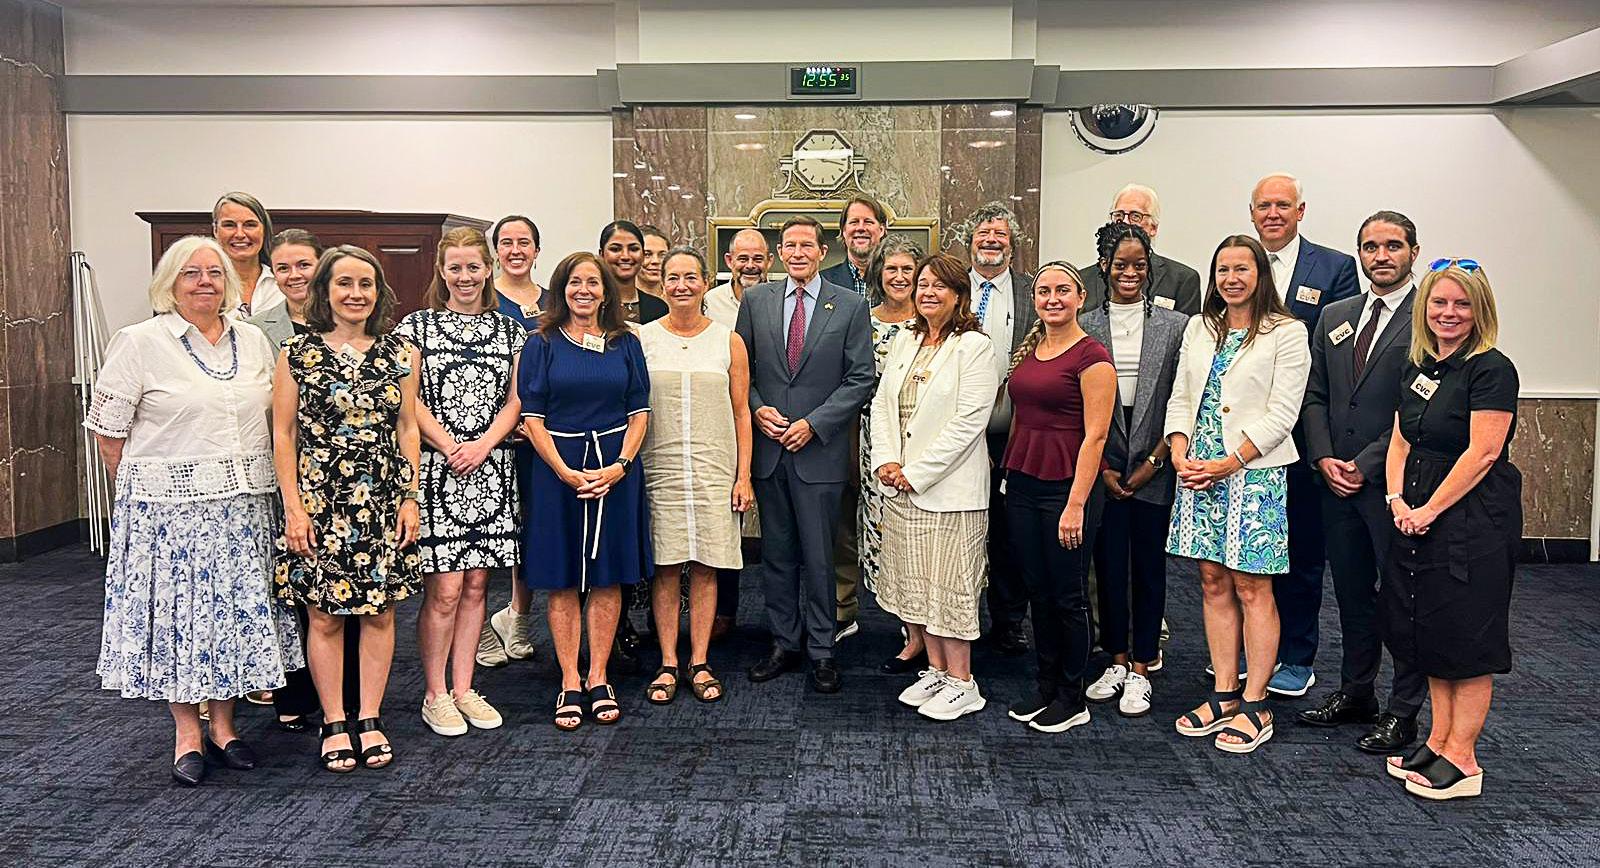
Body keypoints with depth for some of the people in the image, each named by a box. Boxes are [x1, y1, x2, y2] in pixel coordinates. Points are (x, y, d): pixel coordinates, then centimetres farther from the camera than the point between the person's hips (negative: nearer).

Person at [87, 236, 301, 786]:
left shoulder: (253, 341, 8)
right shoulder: (139, 343, -5)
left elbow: (276, 415, 15)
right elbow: (108, 431, -3)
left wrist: (247, 475, 11)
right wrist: (141, 489, 1)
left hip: (243, 504, 4)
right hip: (169, 505, -4)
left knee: (237, 610, 8)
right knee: (175, 611, 3)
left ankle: (223, 725, 23)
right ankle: (187, 732, 18)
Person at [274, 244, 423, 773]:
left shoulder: (400, 353, 5)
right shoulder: (297, 353, 0)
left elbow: (408, 429, 8)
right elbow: (283, 434, 0)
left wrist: (410, 497, 3)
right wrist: (293, 506, -6)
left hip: (383, 501, 2)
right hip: (319, 498, -2)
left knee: (380, 610, 6)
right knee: (324, 615, 3)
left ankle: (370, 720, 19)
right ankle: (334, 724, 17)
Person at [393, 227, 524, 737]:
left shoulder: (509, 330, 12)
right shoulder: (416, 326, 3)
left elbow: (515, 400, 8)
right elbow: (409, 401, -3)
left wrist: (483, 444, -8)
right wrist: (452, 448, -13)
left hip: (491, 473, 3)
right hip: (435, 470, -3)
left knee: (476, 584, 7)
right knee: (443, 589, -4)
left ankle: (463, 689, 18)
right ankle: (434, 695, 10)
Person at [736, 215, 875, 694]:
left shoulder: (851, 306, -1)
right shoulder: (755, 300, 7)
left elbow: (861, 379, -3)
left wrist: (813, 424, -11)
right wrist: (757, 409, -7)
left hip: (820, 450, -2)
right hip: (768, 447, 3)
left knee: (818, 556, 3)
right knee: (776, 554, 11)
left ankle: (821, 650, 16)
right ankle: (784, 644, 24)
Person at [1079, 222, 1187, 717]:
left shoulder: (1175, 327, 0)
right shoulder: (1085, 328, 3)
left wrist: (1154, 461, -7)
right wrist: (1101, 466, -3)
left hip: (1154, 471, -1)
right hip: (1103, 469, 1)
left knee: (1148, 565, 6)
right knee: (1108, 564, 7)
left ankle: (1141, 668, 16)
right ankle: (1116, 661, 23)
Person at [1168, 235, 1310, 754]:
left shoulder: (1286, 333, -3)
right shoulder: (1199, 328, 14)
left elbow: (1281, 413, -9)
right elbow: (1180, 399, 12)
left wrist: (1229, 464, -15)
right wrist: (1180, 455, -4)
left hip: (1253, 473, -5)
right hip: (1198, 472, 5)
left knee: (1252, 588, -1)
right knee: (1213, 584, 9)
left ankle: (1255, 706, 9)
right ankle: (1223, 696, 18)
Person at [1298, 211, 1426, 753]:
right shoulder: (1334, 317, 12)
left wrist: (1366, 465, -14)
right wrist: (1324, 458, -3)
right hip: (1339, 482, 6)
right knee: (1353, 594, 15)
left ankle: (1403, 713, 15)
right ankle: (1355, 693, 28)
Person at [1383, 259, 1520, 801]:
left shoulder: (1491, 370, -11)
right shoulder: (1418, 367, 12)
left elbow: (1482, 453, -18)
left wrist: (1430, 510, -16)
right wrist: (1398, 500, -2)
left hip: (1473, 520, -8)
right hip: (1418, 519, 8)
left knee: (1466, 640, 0)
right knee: (1428, 633, 13)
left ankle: (1462, 759, 9)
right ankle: (1437, 742, 25)